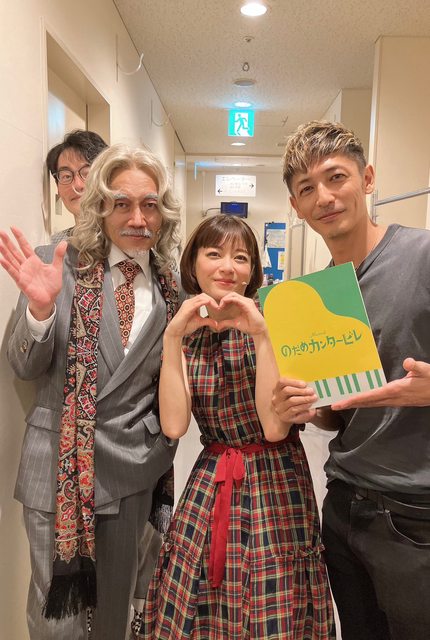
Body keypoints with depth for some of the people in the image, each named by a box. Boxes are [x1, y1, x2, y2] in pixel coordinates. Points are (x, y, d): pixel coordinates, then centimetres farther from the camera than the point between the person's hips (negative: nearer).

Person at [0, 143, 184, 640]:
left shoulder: (171, 286, 1)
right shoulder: (62, 264, -8)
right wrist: (41, 307, -25)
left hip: (132, 465, 3)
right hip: (59, 462, -2)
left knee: (116, 599, 21)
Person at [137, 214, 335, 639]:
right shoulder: (186, 337, 2)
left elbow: (275, 427, -19)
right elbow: (173, 426, -12)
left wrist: (260, 334, -25)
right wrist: (172, 337, -16)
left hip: (273, 487, -3)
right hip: (207, 488, 3)